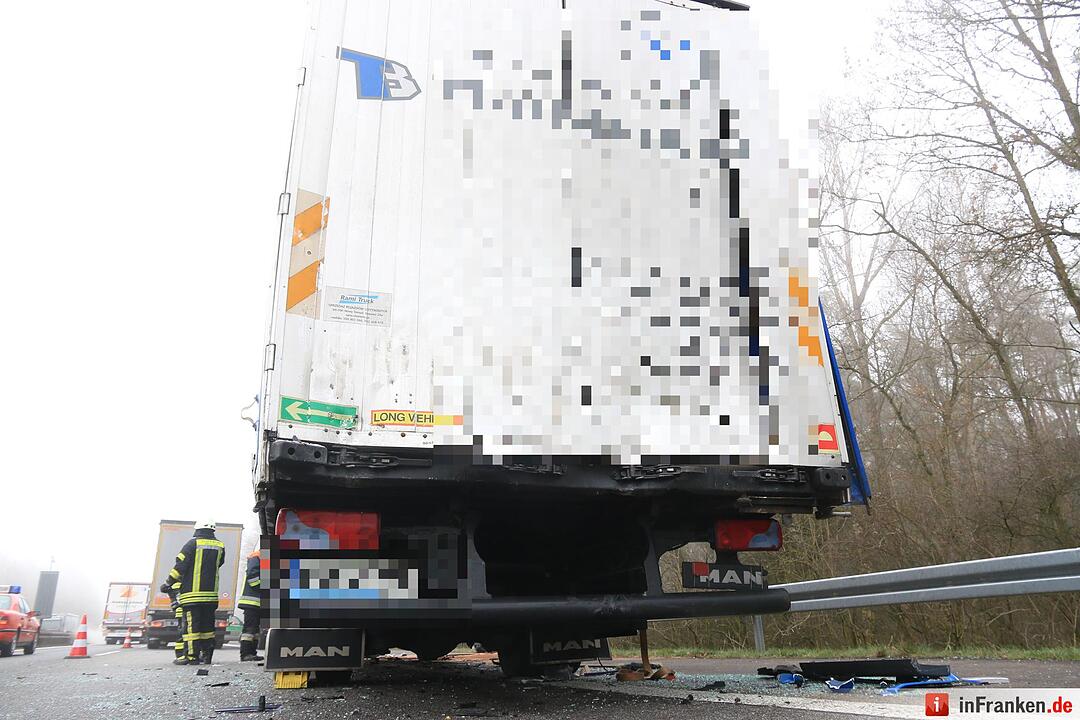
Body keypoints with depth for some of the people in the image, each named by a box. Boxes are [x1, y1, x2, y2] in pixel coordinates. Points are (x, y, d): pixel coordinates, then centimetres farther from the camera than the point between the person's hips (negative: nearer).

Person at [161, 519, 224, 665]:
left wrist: (168, 583, 2)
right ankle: (207, 655, 14)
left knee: (191, 624, -1)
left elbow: (180, 565, -6)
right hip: (211, 593, 4)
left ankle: (191, 656, -2)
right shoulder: (220, 546, 7)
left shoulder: (192, 543, -4)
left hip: (192, 593, -4)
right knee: (207, 624, 11)